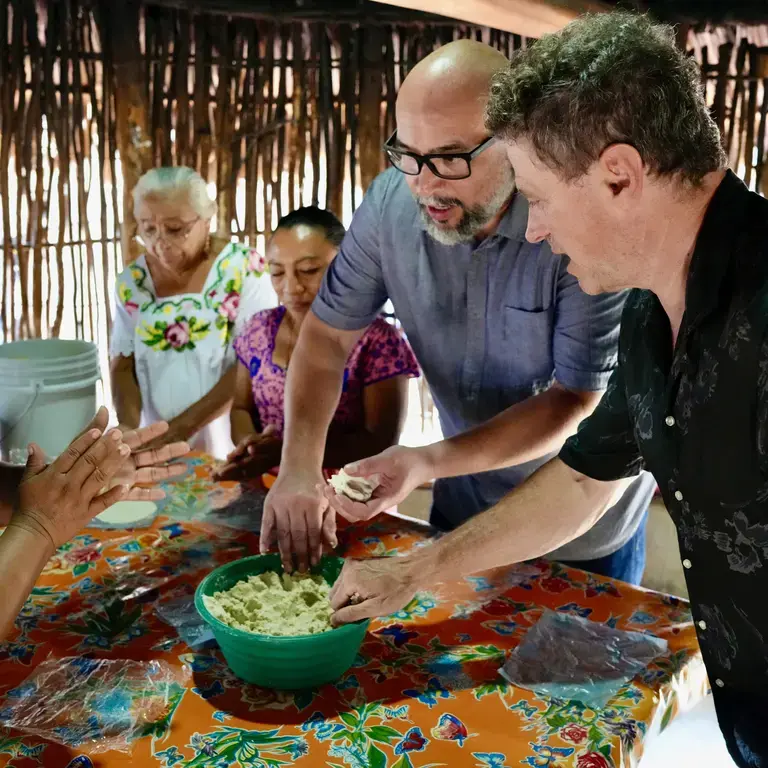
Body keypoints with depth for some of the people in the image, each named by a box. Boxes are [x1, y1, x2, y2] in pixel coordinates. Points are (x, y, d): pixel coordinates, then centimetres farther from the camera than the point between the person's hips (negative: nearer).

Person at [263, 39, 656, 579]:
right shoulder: (391, 202, -16)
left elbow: (575, 402, -25)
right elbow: (327, 335, -8)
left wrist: (429, 463, -36)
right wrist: (300, 467, -22)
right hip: (462, 505, 4)